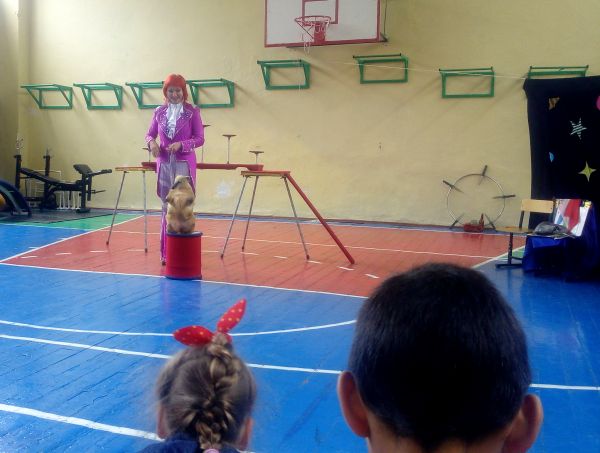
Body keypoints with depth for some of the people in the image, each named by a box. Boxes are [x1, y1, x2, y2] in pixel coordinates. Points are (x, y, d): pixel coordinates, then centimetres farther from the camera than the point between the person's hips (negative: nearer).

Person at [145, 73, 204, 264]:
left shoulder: (192, 111, -1)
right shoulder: (159, 111, 8)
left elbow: (200, 139, -3)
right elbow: (149, 134, 14)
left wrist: (181, 144, -19)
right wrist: (151, 143, -9)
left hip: (184, 164, -3)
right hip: (164, 163, 3)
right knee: (167, 207, 7)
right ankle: (166, 252, 13)